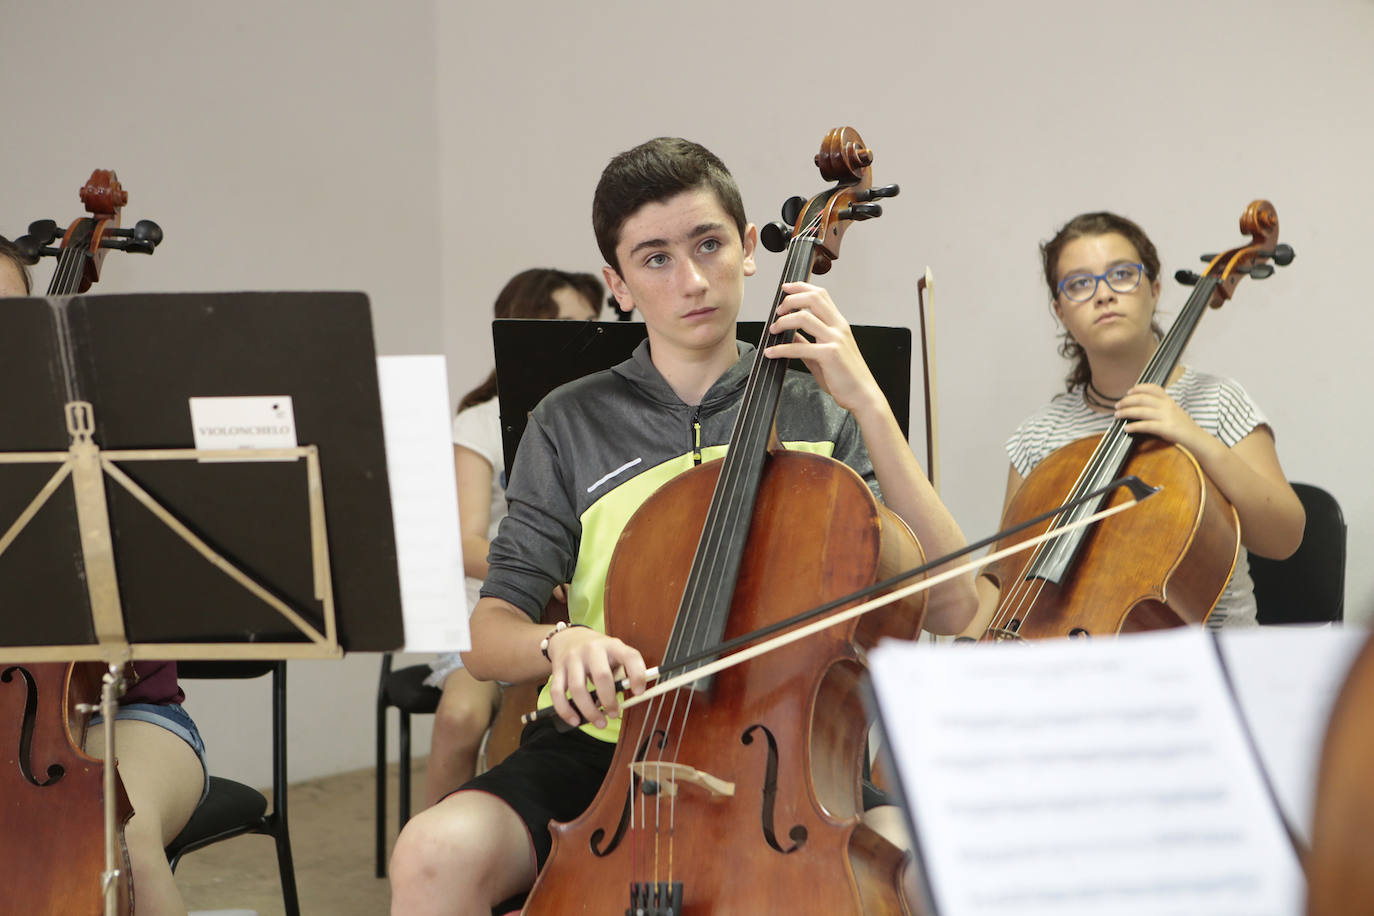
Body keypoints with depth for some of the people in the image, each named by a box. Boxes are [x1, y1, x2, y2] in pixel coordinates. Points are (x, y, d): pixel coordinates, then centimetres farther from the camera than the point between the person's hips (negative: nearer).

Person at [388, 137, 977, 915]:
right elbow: (490, 637, 5)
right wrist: (561, 642, -20)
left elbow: (950, 607, -5)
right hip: (609, 742, 1)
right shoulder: (572, 426, 7)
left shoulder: (819, 411, 6)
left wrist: (869, 405, -10)